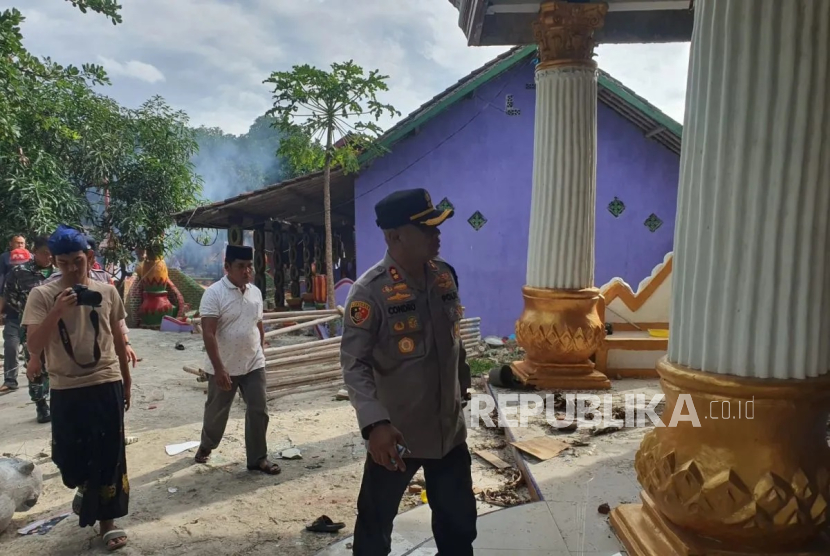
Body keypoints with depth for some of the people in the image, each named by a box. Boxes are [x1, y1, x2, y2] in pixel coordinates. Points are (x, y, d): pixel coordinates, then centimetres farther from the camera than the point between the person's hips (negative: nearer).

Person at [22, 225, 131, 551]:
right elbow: (33, 348, -15)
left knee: (109, 456, 6)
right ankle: (86, 488, 47)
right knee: (69, 457, 13)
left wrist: (126, 382, 15)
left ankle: (107, 520, 22)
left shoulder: (107, 292, 0)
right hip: (66, 390, 0)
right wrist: (57, 311, -28)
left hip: (107, 385, 1)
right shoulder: (42, 295, -7)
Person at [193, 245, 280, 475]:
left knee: (258, 411, 3)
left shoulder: (256, 292, 3)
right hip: (223, 368, -4)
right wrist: (219, 368, -27)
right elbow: (208, 334, -22)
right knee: (216, 412, 16)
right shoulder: (214, 293, -17)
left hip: (254, 365, 4)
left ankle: (258, 458, 16)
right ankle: (206, 446, 42)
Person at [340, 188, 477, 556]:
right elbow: (354, 363, -21)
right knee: (376, 521, 16)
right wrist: (375, 424, -34)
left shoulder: (444, 276, 0)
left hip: (449, 428, 5)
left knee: (459, 522, 20)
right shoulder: (370, 291, -20)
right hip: (395, 434, -5)